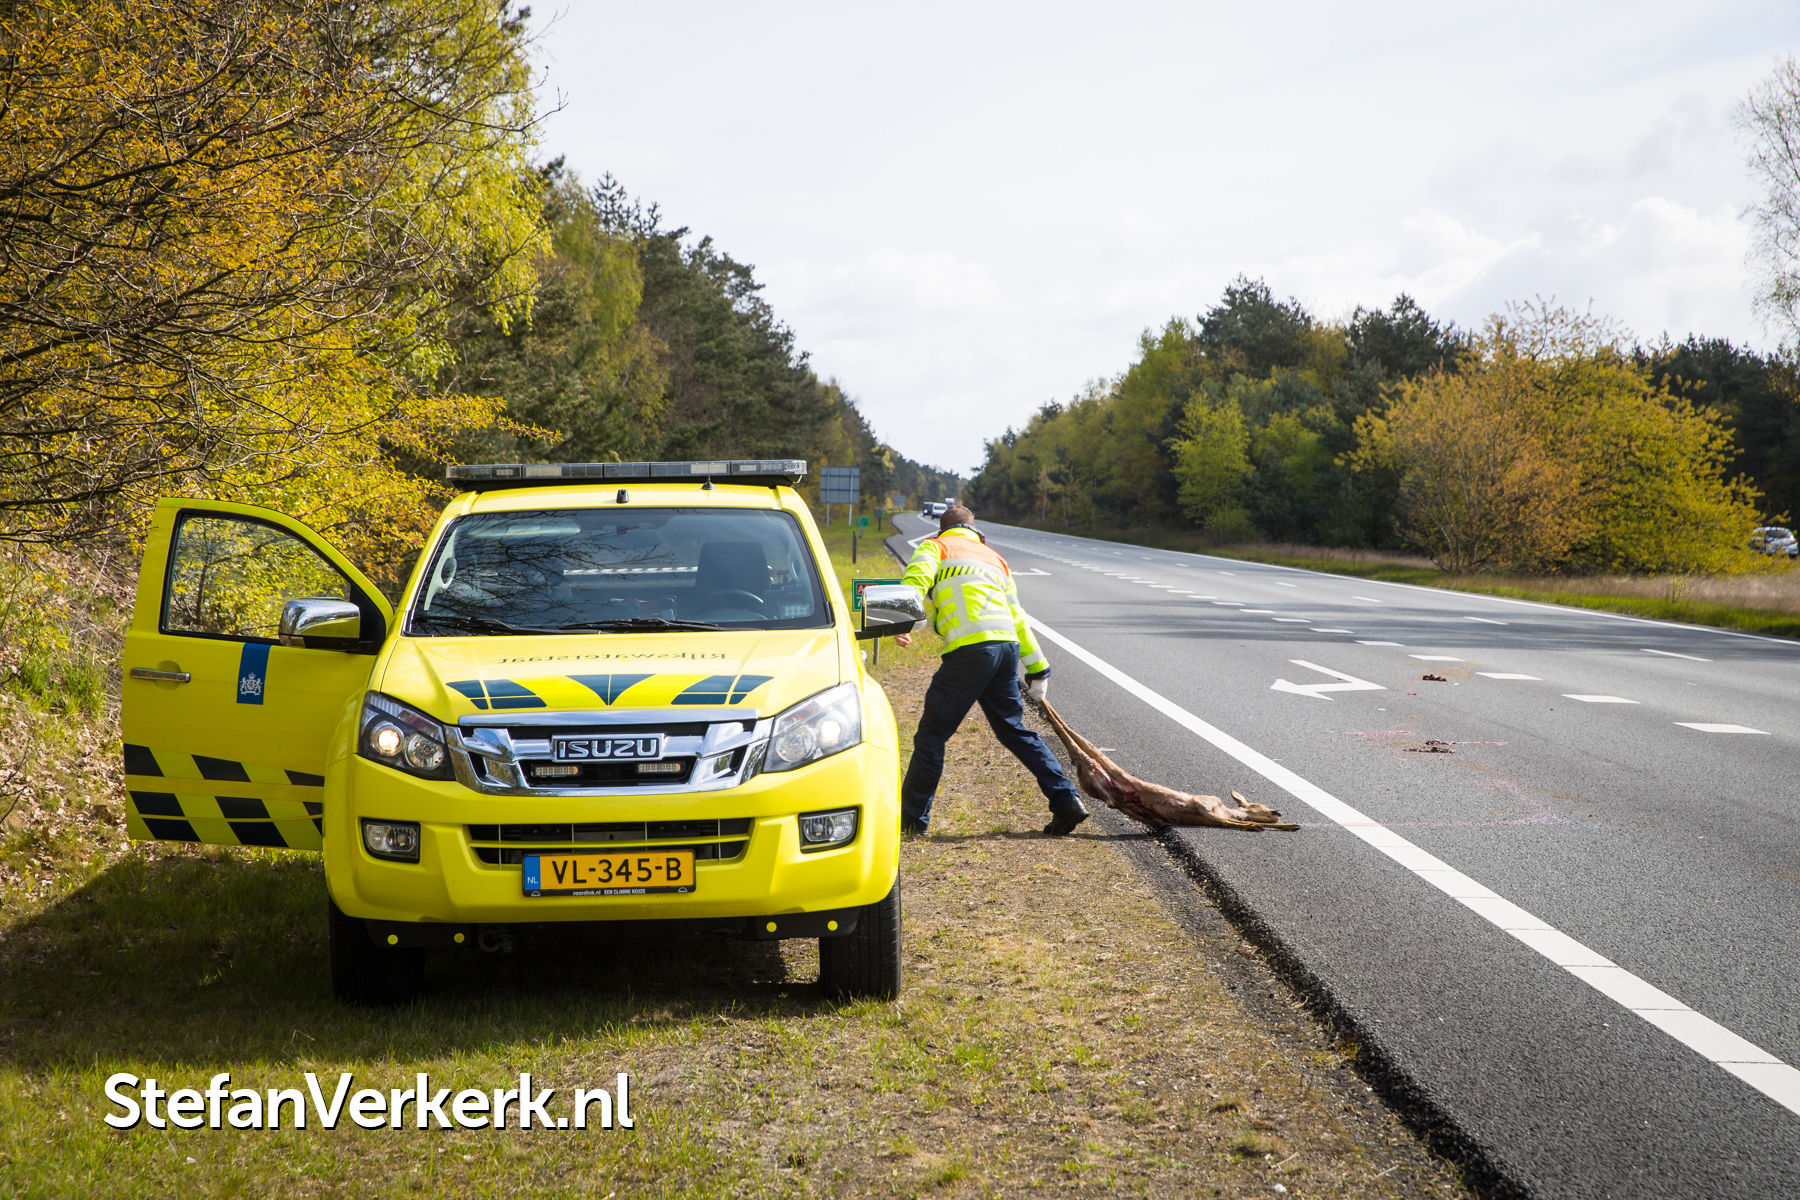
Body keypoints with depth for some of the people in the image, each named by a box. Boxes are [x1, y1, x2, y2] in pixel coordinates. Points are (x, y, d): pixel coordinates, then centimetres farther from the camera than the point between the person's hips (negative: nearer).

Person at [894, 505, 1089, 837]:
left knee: (932, 734, 3)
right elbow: (1017, 618, 30)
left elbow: (917, 578, -10)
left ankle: (912, 819, 7)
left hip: (969, 650, -6)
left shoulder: (936, 546, 13)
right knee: (1014, 730, 17)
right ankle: (1066, 800, 10)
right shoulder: (994, 558, 29)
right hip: (1007, 647, 6)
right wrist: (1037, 668, 32)